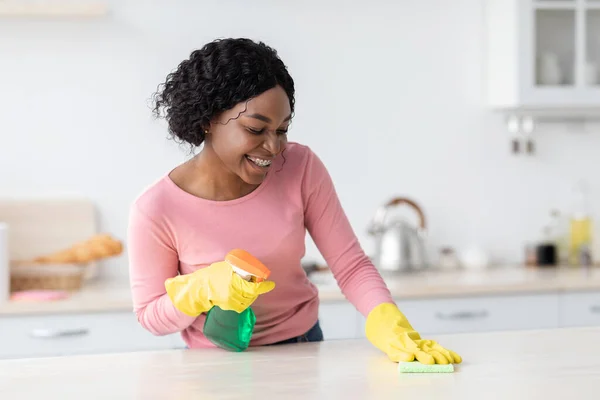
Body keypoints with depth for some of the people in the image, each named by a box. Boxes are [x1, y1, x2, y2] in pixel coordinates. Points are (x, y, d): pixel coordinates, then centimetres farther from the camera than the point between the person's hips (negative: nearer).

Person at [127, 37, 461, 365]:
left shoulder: (301, 168, -10)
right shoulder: (155, 209, -17)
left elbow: (351, 265, -6)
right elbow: (151, 316, -5)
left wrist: (392, 327, -24)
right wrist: (205, 288, -24)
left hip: (303, 348, 2)